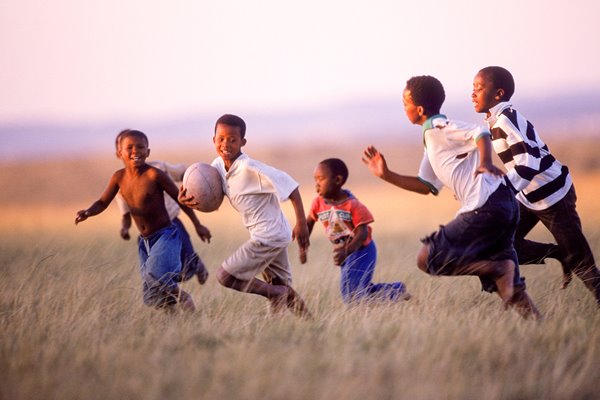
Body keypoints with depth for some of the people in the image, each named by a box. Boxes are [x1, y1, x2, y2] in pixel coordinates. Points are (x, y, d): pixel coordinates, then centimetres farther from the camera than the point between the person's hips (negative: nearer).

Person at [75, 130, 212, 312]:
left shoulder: (154, 175, -17)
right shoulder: (119, 177, -1)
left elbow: (180, 198, -8)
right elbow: (103, 203, 8)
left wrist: (198, 224, -2)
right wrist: (88, 212, -14)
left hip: (165, 235, -6)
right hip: (145, 241, 6)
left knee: (155, 276, -31)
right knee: (151, 299, 7)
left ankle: (180, 296, -6)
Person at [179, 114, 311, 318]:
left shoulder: (250, 169, -24)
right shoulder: (219, 165, 0)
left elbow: (289, 185, -23)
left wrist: (301, 222, -22)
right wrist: (188, 199, -16)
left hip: (268, 237, -8)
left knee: (225, 276, -5)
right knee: (281, 286, 19)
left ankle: (276, 294, 4)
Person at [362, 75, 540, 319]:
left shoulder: (438, 128, -5)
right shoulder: (432, 138, 24)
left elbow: (480, 134, -20)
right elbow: (426, 186, 29)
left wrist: (485, 163, -37)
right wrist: (386, 175, 25)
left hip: (486, 207, -10)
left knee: (428, 259, -6)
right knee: (507, 287, 15)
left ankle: (499, 269, -12)